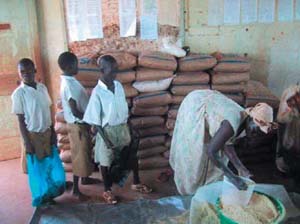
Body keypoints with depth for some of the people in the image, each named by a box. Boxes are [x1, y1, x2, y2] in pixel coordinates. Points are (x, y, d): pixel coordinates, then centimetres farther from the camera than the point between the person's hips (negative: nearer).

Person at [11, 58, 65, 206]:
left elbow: (48, 112, 7)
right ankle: (41, 199, 27)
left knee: (54, 166, 12)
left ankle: (50, 194, 33)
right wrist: (27, 142, -13)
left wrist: (53, 132, 7)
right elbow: (21, 120, -12)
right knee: (37, 169, 8)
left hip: (47, 133, 5)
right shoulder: (18, 94, -14)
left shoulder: (42, 88, 1)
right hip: (33, 136, -5)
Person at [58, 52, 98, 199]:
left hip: (81, 124, 10)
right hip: (78, 125, -10)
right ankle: (76, 189, 11)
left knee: (85, 153, 22)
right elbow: (75, 111, -26)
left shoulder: (70, 81, 7)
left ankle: (85, 179, 40)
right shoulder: (68, 85, -24)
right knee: (79, 156, 0)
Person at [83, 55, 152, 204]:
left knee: (132, 155, 16)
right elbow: (95, 120, -16)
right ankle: (107, 190, 31)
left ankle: (136, 183, 37)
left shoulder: (119, 86, -2)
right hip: (107, 130, -5)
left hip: (122, 127, 6)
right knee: (105, 160, 11)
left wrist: (130, 129, 10)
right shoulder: (97, 92, -18)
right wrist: (105, 139, -17)